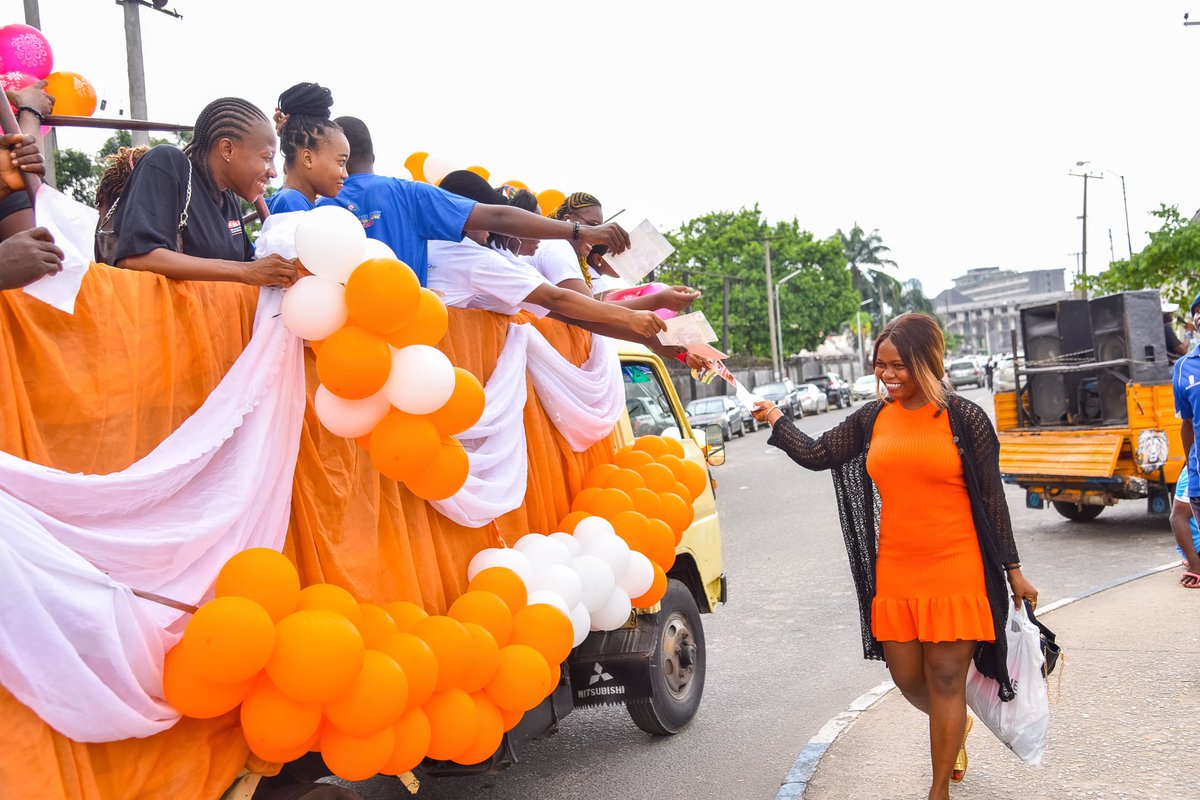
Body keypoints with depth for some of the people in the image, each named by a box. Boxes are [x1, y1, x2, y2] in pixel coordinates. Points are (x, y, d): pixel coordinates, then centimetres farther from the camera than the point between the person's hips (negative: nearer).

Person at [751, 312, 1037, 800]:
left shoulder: (965, 419, -5)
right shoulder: (872, 419, 6)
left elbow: (991, 498, -1)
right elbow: (817, 455, 10)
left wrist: (1013, 571, 1)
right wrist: (774, 420, 2)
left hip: (956, 573, -4)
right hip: (894, 574, 4)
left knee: (946, 679, 2)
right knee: (907, 678, 12)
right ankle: (954, 727, 46)